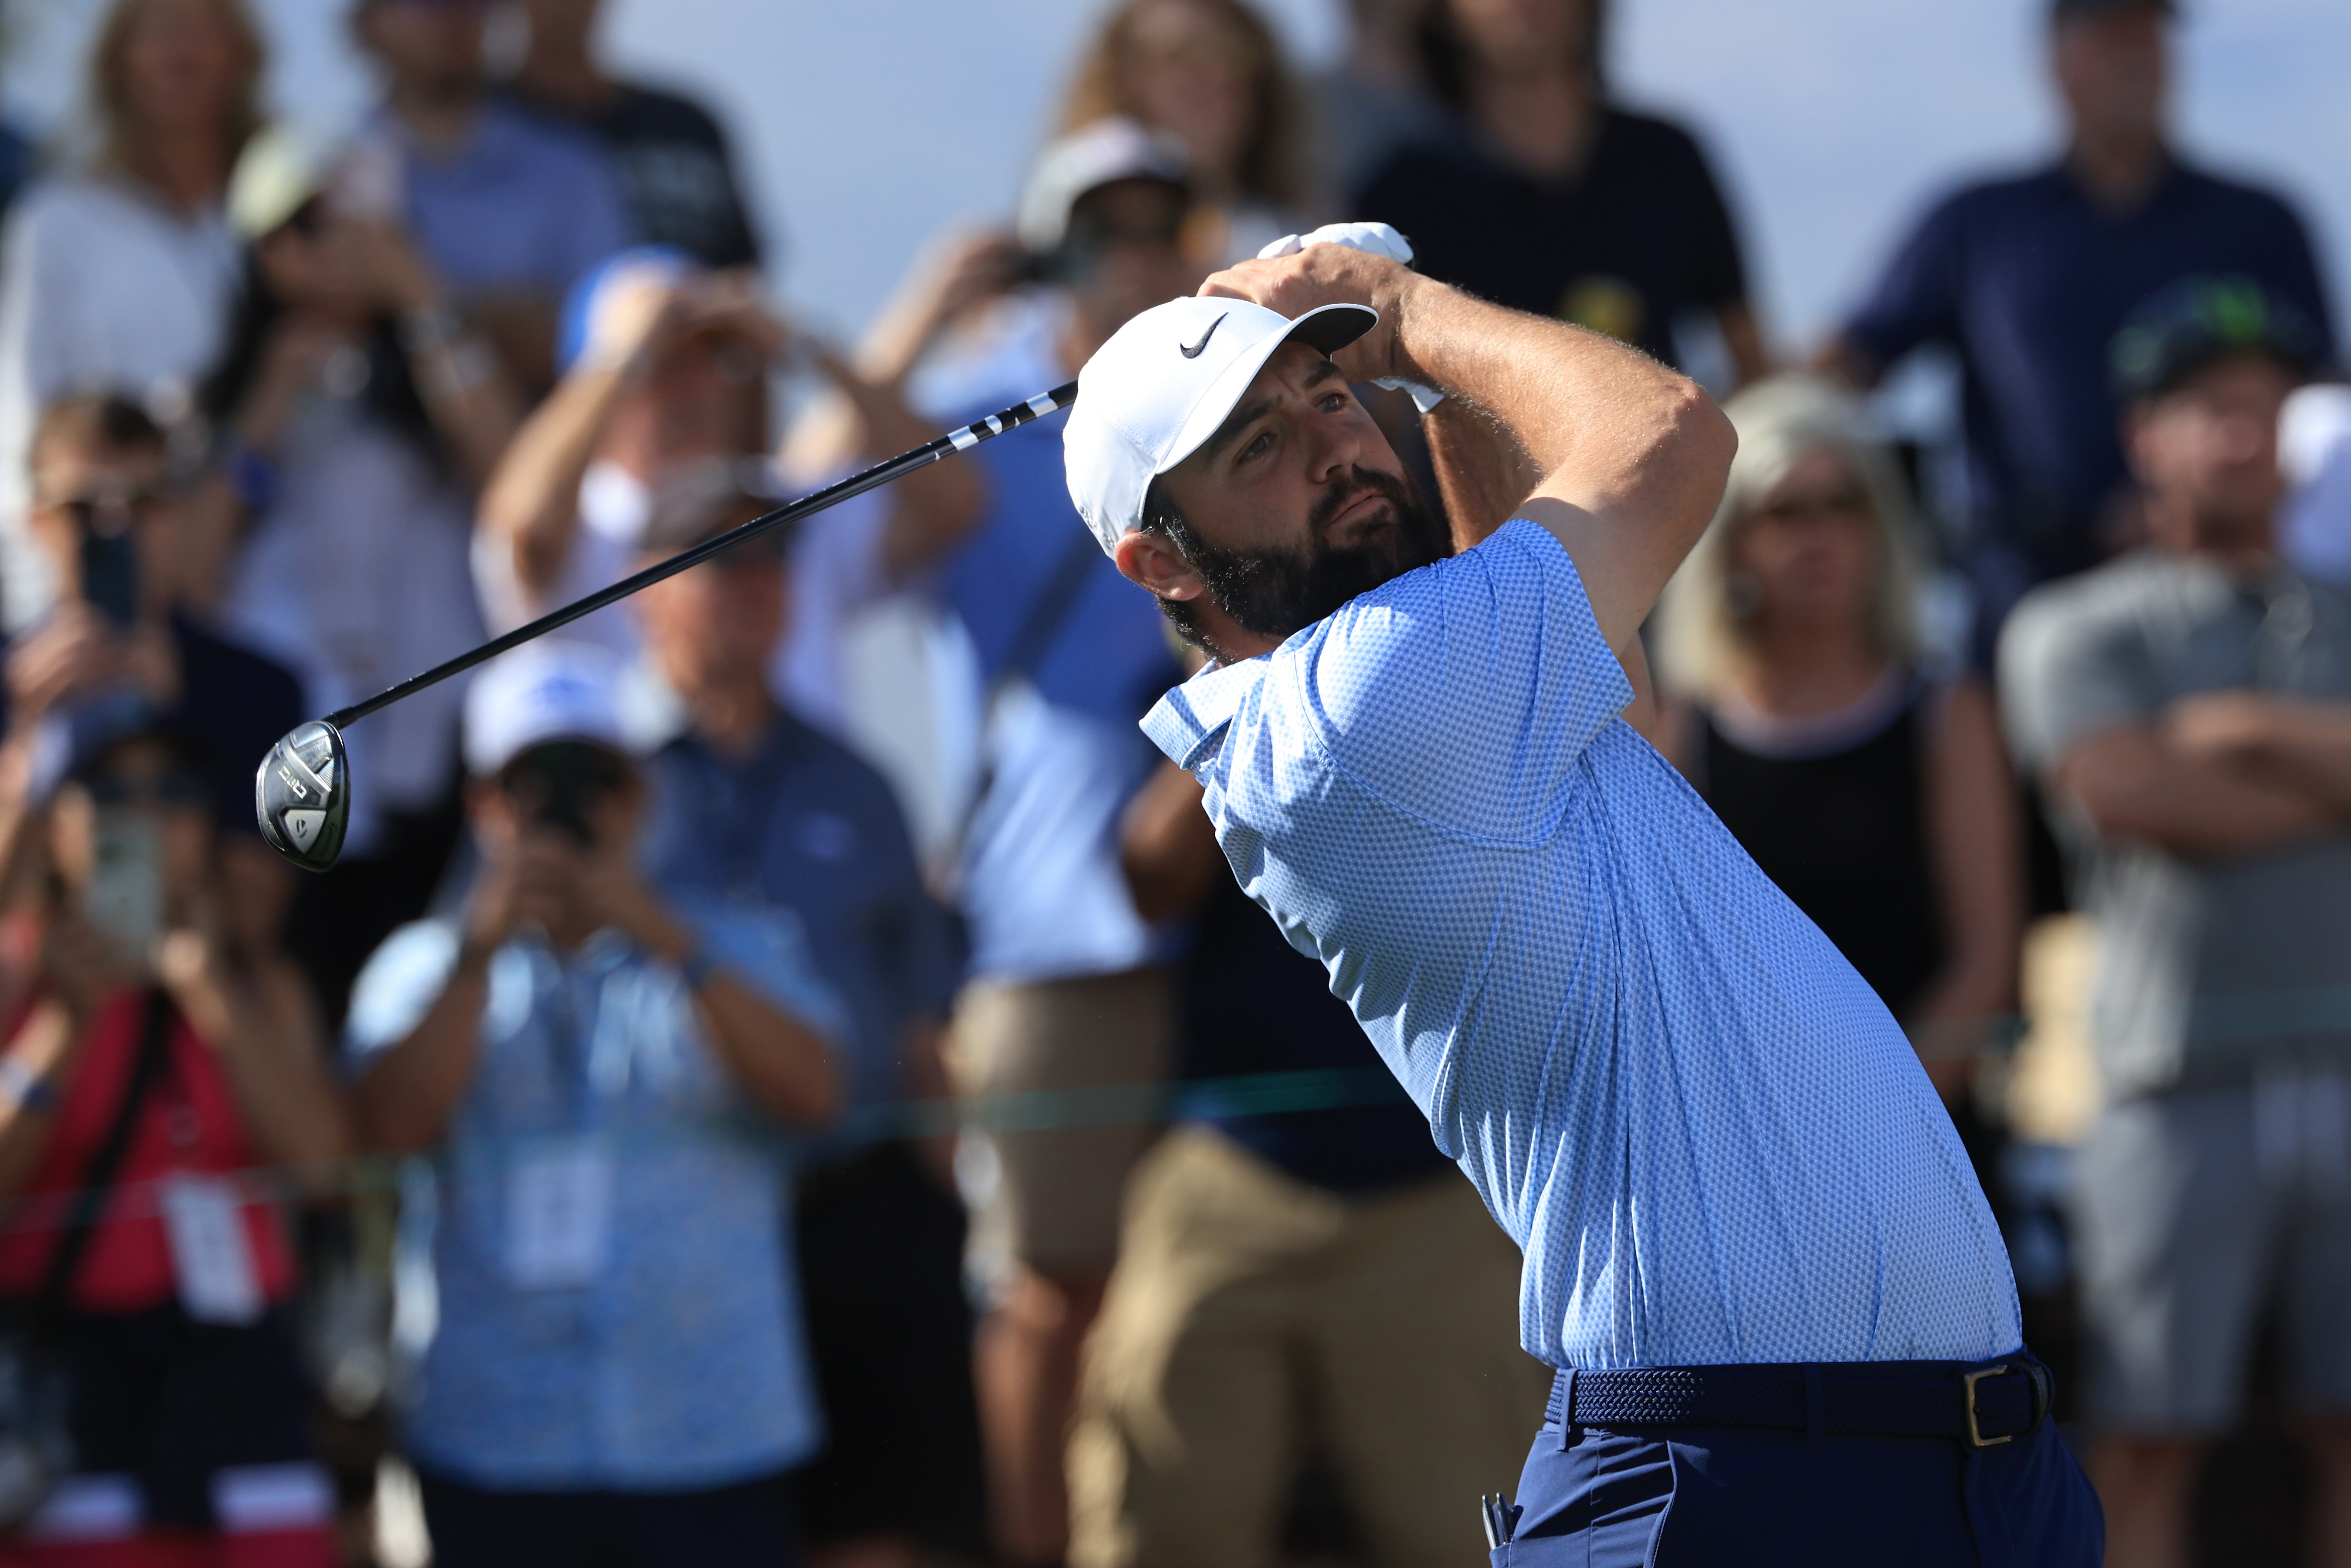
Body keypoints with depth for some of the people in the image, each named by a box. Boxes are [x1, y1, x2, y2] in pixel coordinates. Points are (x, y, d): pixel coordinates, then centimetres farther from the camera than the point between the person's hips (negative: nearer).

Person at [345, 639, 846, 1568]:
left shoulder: (739, 954, 12)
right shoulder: (427, 968, 12)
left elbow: (811, 1092, -8)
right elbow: (392, 1124, -7)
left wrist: (665, 938, -16)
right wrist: (481, 950, -15)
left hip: (716, 1435, -1)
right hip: (495, 1448, 1)